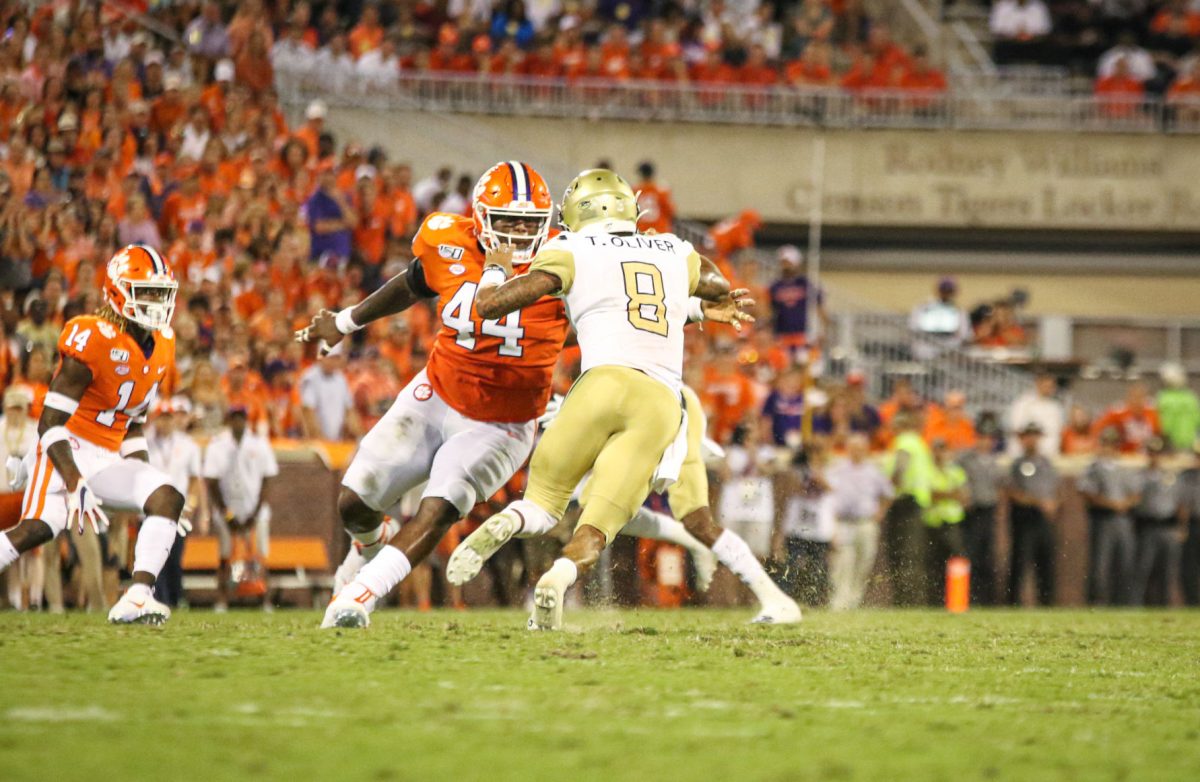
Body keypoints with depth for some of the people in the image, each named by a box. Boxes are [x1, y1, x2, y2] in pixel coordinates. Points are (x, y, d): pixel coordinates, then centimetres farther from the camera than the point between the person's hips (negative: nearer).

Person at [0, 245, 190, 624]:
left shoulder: (160, 347, 9)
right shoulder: (93, 340, -17)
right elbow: (50, 423, -19)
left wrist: (145, 483, 14)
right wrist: (76, 485, -28)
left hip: (109, 459, 8)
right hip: (71, 450, -8)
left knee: (168, 498, -15)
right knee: (39, 528, -26)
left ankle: (136, 598, -25)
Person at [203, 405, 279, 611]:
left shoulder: (259, 444, 0)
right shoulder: (217, 446, -3)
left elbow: (265, 480, 3)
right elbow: (212, 483, -2)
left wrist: (256, 513, -4)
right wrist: (226, 514, -7)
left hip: (254, 511, 0)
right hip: (226, 510, 0)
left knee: (259, 558, -4)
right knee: (225, 558, -3)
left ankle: (266, 601, -2)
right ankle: (222, 600, -2)